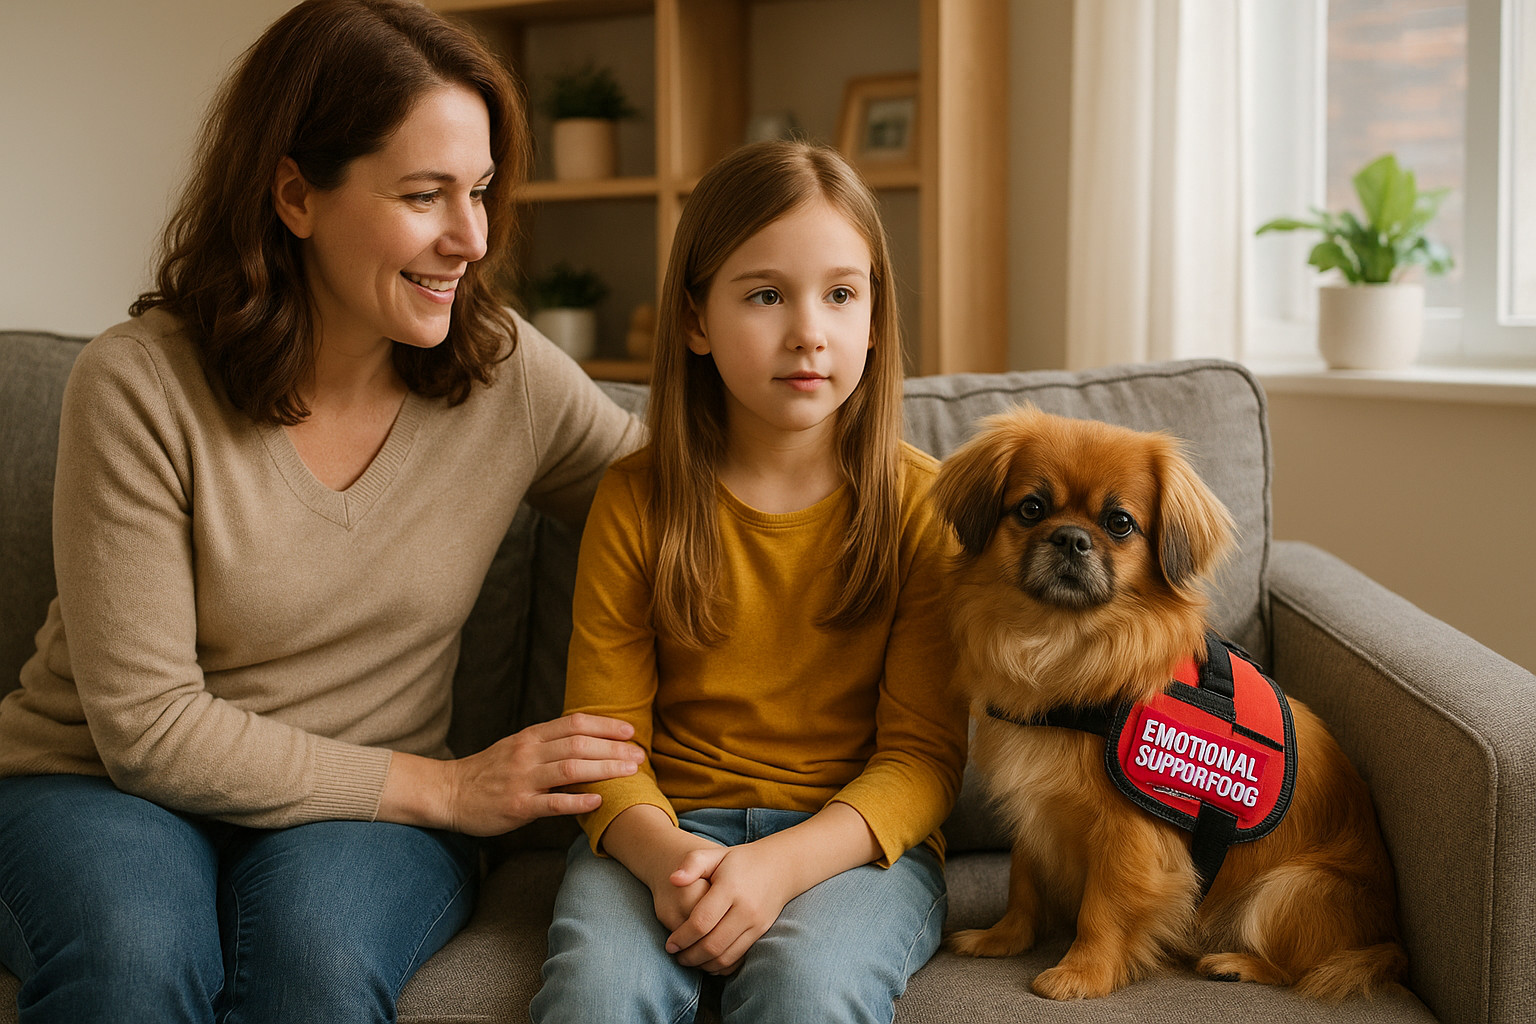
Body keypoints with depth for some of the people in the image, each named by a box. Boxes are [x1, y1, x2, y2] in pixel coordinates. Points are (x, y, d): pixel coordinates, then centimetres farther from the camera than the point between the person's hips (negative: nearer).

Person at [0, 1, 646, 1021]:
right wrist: (446, 788, -17)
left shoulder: (509, 373, -5)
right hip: (103, 783, -1)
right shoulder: (140, 385, -15)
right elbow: (148, 724, -16)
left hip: (367, 812, 2)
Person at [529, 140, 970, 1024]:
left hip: (855, 835, -1)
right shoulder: (635, 501, 3)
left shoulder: (920, 503, -1)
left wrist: (783, 863, -22)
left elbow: (922, 753, -4)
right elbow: (603, 724, 1)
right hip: (666, 826, 1)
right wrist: (663, 853, -21)